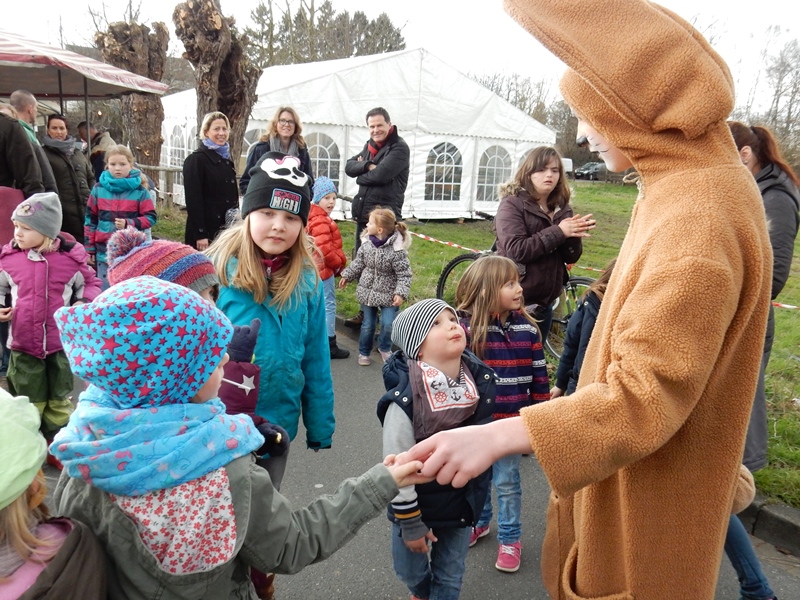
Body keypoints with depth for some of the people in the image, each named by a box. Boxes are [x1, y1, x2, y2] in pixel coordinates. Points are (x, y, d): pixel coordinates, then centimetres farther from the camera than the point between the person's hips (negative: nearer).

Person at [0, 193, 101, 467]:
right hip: (23, 345, 1)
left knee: (60, 401, 15)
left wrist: (84, 303, -13)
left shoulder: (71, 257, -11)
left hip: (61, 343, -1)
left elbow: (90, 284, 5)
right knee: (29, 403, 15)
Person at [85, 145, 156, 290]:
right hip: (104, 252, 2)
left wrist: (129, 224, -18)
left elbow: (151, 218, -2)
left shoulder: (140, 190, -2)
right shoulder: (98, 189, 4)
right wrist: (89, 248, 9)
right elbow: (90, 220, 9)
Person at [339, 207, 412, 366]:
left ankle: (384, 348, 20)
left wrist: (401, 293, -26)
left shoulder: (396, 249, -21)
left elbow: (404, 274, -18)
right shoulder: (367, 243, -6)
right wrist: (347, 276, 14)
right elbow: (358, 263, 10)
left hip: (388, 294, -4)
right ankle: (364, 352, 31)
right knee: (368, 325, 12)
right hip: (368, 291, 4)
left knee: (388, 324, -10)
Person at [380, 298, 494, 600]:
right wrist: (409, 522, -13)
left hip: (463, 500, 3)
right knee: (410, 570, 22)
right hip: (417, 503, -3)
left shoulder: (480, 382, -13)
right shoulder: (406, 400, -30)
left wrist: (482, 488, 14)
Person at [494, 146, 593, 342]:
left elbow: (571, 258, 5)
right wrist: (558, 232, -21)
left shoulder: (562, 208, 8)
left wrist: (574, 235, -14)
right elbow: (516, 250, -21)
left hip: (544, 303, 6)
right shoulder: (512, 204, -8)